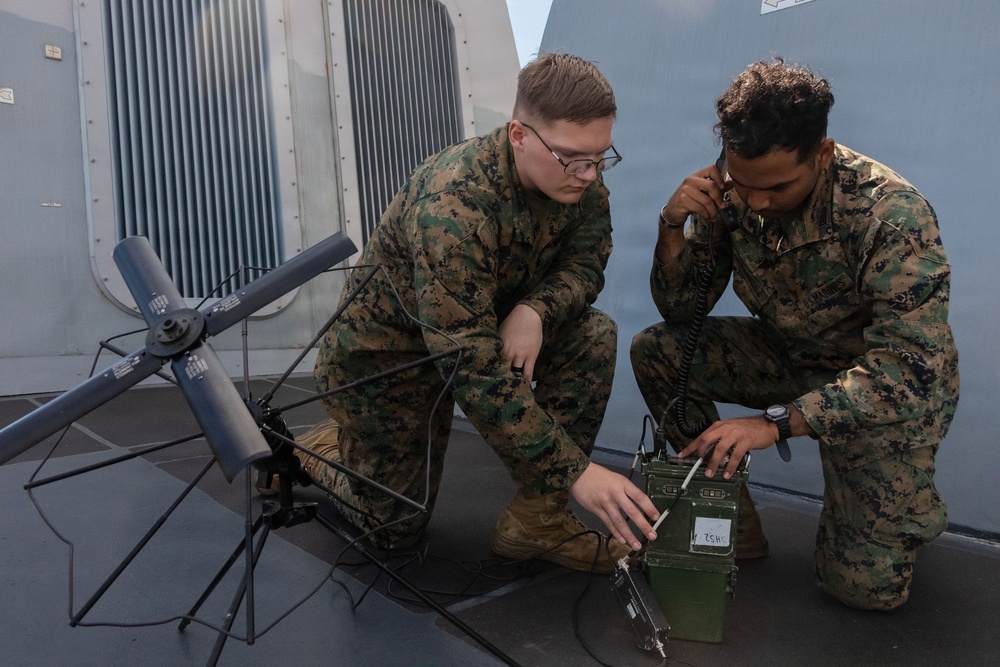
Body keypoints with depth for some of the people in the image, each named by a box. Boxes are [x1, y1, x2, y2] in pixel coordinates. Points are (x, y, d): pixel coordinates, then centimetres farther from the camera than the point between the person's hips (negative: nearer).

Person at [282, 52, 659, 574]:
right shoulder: (452, 203, -37)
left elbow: (585, 262, -6)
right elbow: (473, 368, -40)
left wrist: (536, 310, -30)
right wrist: (575, 471, -39)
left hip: (485, 323, 6)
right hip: (385, 351, -6)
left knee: (594, 335, -19)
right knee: (395, 528, 2)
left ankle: (537, 518, -8)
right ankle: (326, 446, 32)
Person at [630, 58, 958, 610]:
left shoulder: (891, 214, -29)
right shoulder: (728, 194, -14)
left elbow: (911, 369, -33)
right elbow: (681, 310, -8)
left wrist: (776, 423, -42)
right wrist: (672, 223, -26)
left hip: (893, 388, -4)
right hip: (791, 358, 5)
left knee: (866, 585, -13)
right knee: (655, 351, -16)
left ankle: (910, 502, 23)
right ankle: (734, 516, -1)